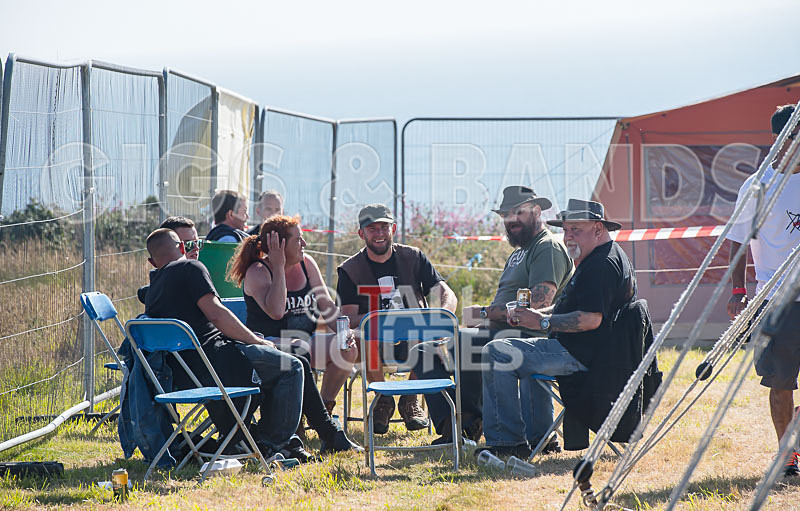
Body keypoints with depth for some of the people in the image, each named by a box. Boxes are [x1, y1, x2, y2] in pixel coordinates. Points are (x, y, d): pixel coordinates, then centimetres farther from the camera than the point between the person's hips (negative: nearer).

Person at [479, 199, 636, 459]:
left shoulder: (602, 264, -17)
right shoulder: (597, 260, 19)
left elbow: (591, 318, -27)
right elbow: (569, 309, 24)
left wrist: (543, 322, -20)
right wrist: (536, 313, 7)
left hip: (578, 355, -12)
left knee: (497, 353, -18)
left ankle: (510, 441, -15)